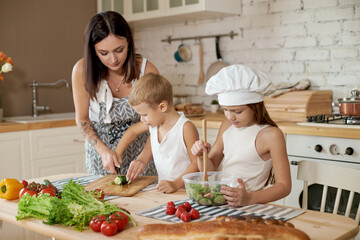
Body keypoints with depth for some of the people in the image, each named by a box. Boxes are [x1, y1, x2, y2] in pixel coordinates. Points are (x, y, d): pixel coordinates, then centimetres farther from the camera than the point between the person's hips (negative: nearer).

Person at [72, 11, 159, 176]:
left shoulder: (147, 70, -20)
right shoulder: (82, 71, -20)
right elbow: (82, 119, -9)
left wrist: (144, 158, -30)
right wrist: (103, 150, -22)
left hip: (138, 149, 0)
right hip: (99, 150, 0)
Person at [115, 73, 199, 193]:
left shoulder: (185, 128, -14)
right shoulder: (153, 123, 7)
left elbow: (197, 163, -12)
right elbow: (132, 131, 28)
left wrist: (176, 184, -22)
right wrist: (117, 154, 27)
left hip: (184, 189, -5)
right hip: (163, 188, 6)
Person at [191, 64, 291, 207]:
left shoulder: (271, 135, -9)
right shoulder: (227, 125, 10)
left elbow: (284, 185, -11)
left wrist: (249, 198, -25)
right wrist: (202, 156, -6)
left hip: (247, 208, -4)